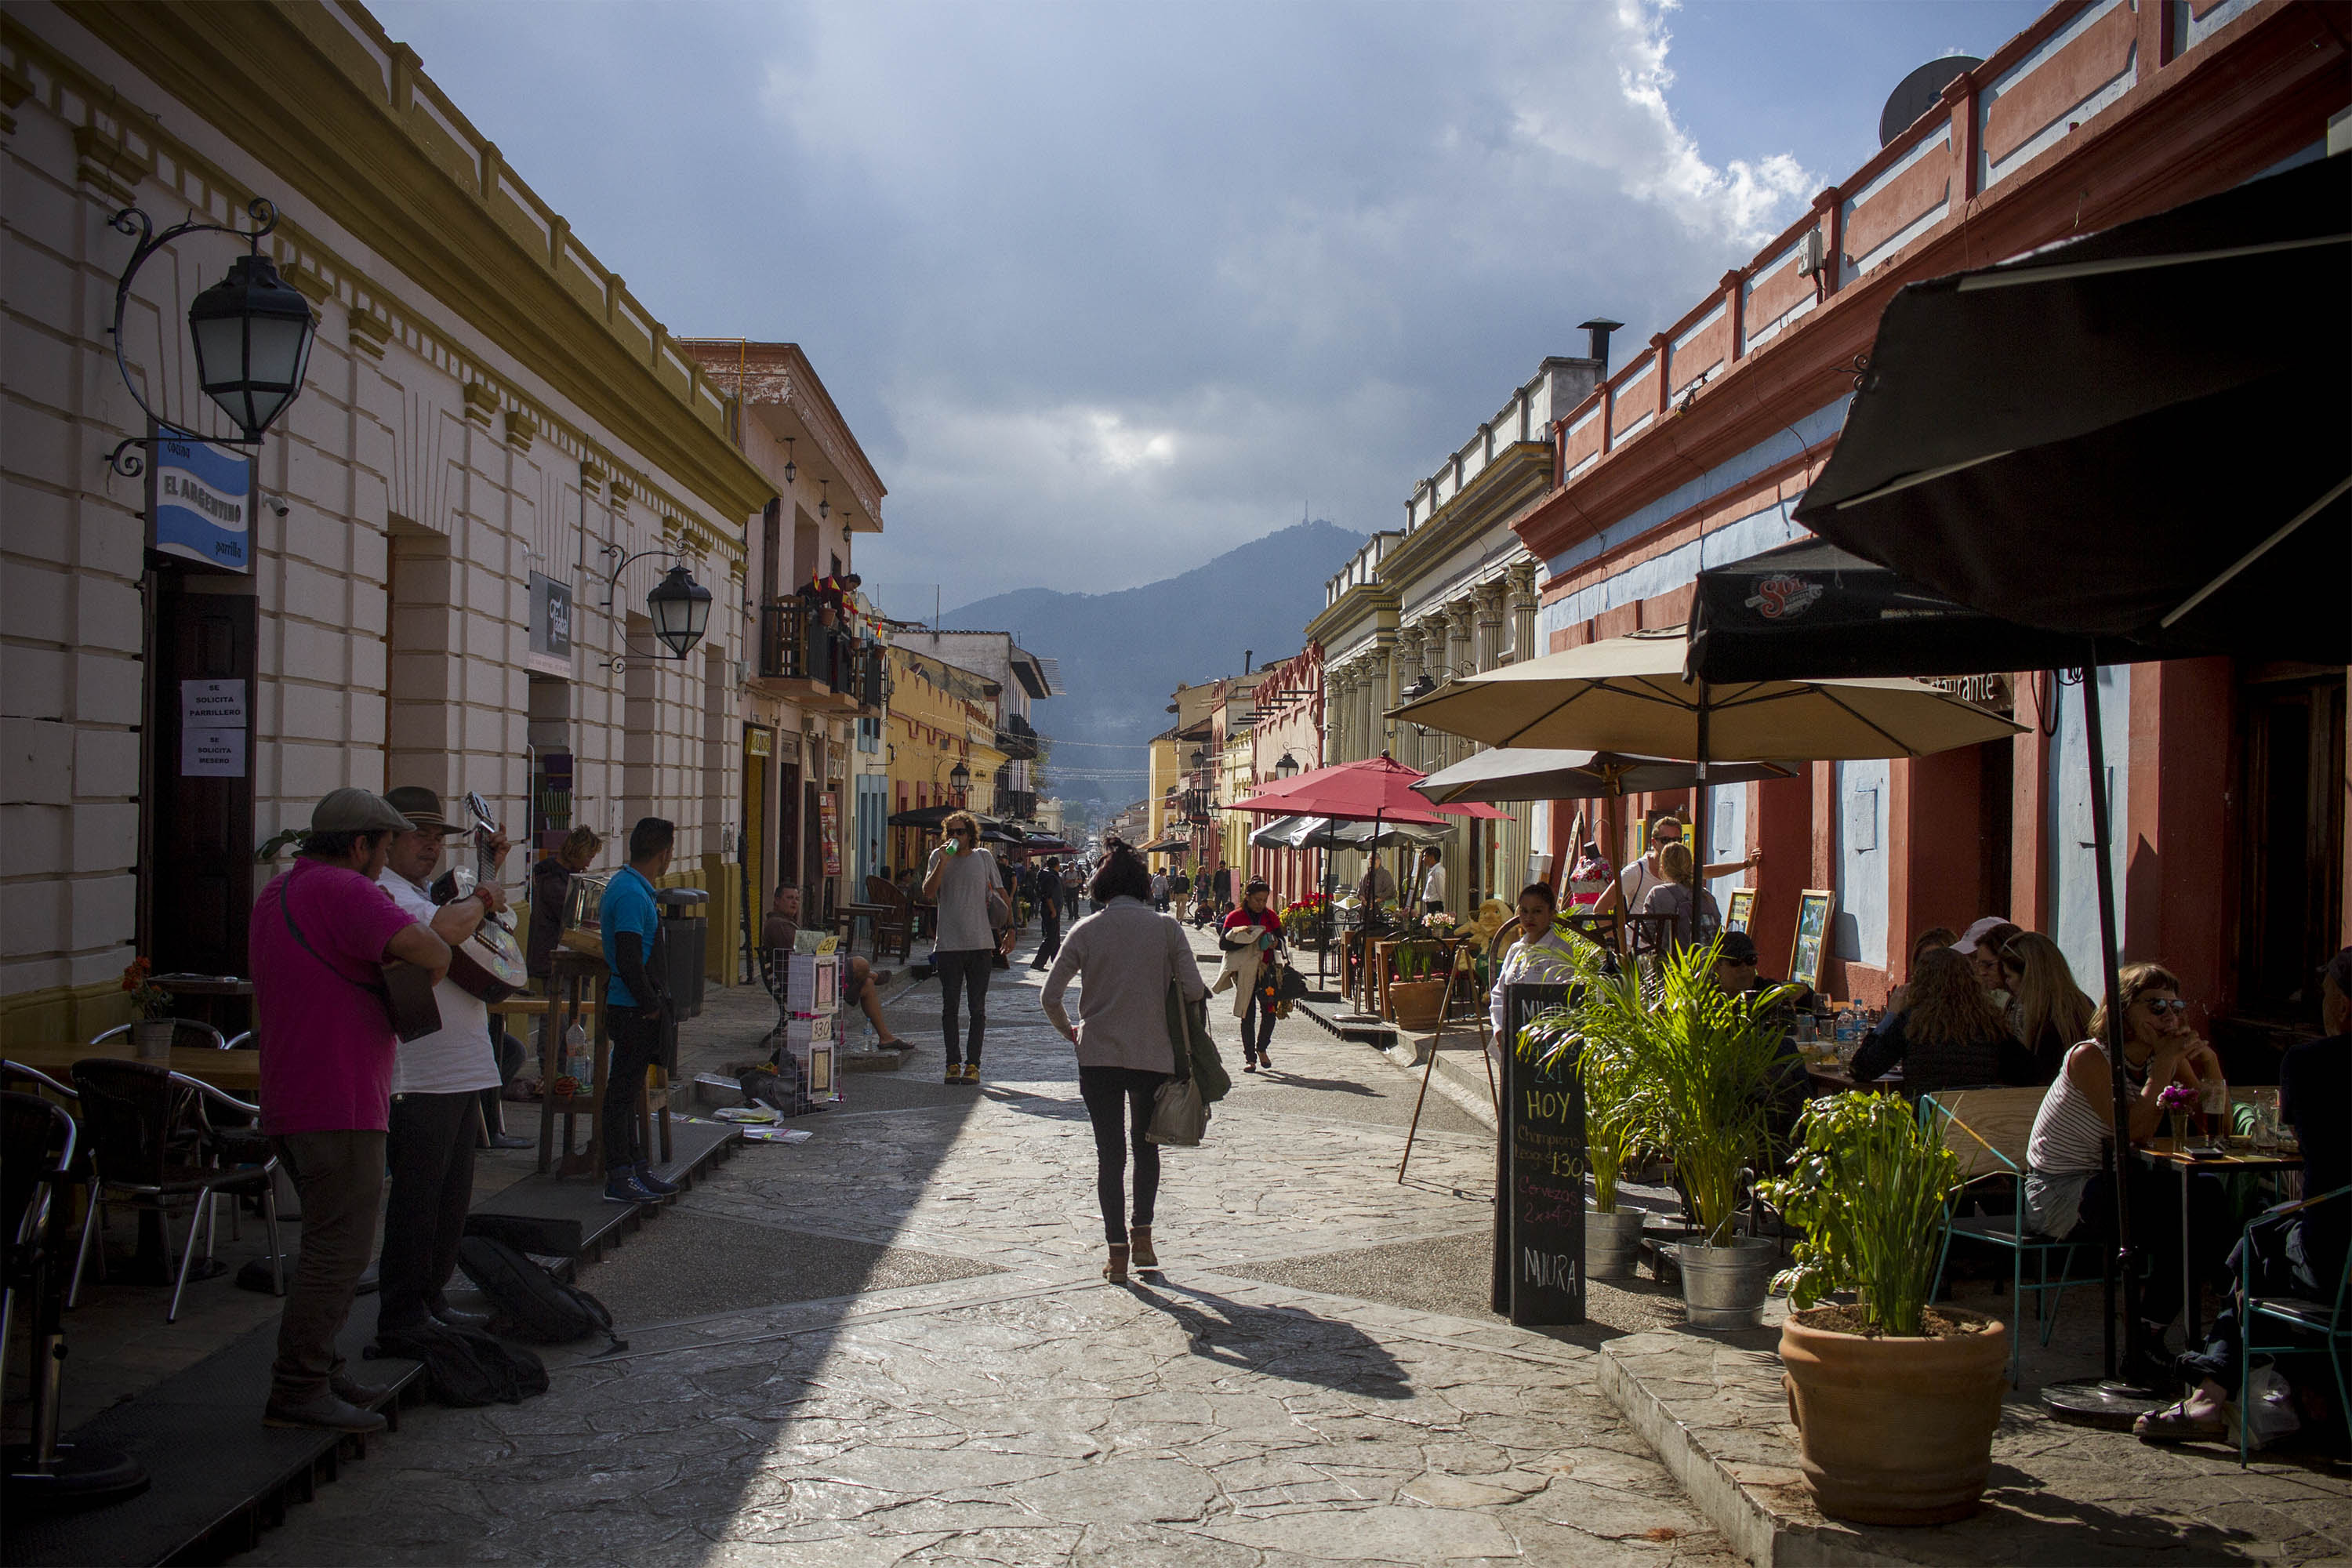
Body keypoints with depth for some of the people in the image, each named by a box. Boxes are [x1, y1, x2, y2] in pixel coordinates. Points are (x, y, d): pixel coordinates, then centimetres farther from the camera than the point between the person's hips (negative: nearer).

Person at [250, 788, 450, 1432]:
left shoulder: (277, 891, 18)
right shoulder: (341, 890, -15)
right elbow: (426, 948, -28)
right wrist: (437, 964, -4)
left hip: (290, 1102, 11)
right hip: (339, 1103, -11)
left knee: (331, 1241, 19)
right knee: (340, 1247, -7)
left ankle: (318, 1373, 25)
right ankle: (298, 1389, -5)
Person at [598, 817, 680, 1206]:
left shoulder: (622, 885, 13)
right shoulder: (632, 894, -20)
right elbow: (629, 959, -25)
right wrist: (651, 1006, -17)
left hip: (635, 1008, 10)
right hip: (633, 1010, -10)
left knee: (628, 1087, 16)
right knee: (623, 1090, -4)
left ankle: (635, 1165, 25)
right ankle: (619, 1178, 1)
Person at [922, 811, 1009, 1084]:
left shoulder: (983, 858, 7)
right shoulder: (939, 857, 5)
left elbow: (1000, 893, 14)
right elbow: (928, 893, -7)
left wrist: (1009, 927, 8)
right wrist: (943, 862, -15)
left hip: (980, 943, 0)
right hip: (948, 945, 0)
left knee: (978, 1008, 1)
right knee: (949, 1006, 3)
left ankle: (973, 1064, 6)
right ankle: (953, 1062, 10)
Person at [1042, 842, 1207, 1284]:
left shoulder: (1085, 931, -2)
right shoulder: (1166, 928, -3)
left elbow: (1051, 994, -5)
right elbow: (1194, 990, -8)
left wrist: (1067, 1030, 12)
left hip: (1098, 1055, 0)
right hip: (1153, 1054, 0)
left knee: (1110, 1153, 6)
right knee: (1146, 1146, 20)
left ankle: (1117, 1254, 6)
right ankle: (1142, 1238, 18)